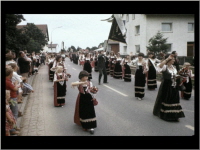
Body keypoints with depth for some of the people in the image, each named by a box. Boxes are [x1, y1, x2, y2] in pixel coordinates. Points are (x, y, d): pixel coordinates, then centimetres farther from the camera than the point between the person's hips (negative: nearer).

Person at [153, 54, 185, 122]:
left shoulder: (174, 67, 10)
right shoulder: (164, 67, -12)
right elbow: (159, 66, -37)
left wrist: (177, 77, 3)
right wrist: (167, 59, -36)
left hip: (174, 87, 7)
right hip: (166, 86, -7)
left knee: (174, 100, 10)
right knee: (165, 100, 5)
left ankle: (174, 115, 20)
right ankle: (165, 114, 21)